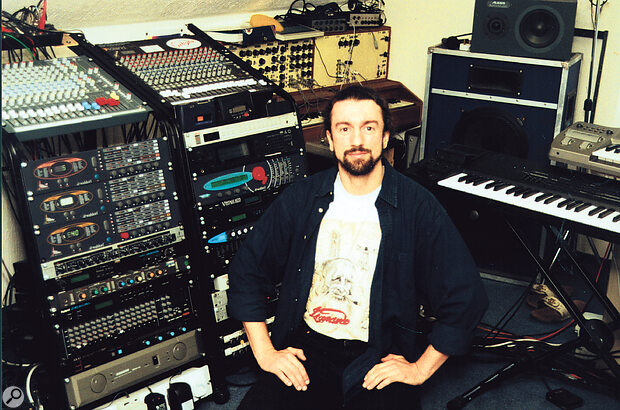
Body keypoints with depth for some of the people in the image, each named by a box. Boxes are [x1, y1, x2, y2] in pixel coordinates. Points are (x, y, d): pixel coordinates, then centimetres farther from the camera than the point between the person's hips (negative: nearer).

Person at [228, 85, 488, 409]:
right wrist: (265, 354, 1)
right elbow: (247, 271, 8)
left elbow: (465, 299, -4)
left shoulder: (418, 207, -5)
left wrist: (419, 369, -5)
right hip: (305, 351, 2)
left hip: (380, 358, -1)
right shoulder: (300, 198, 2)